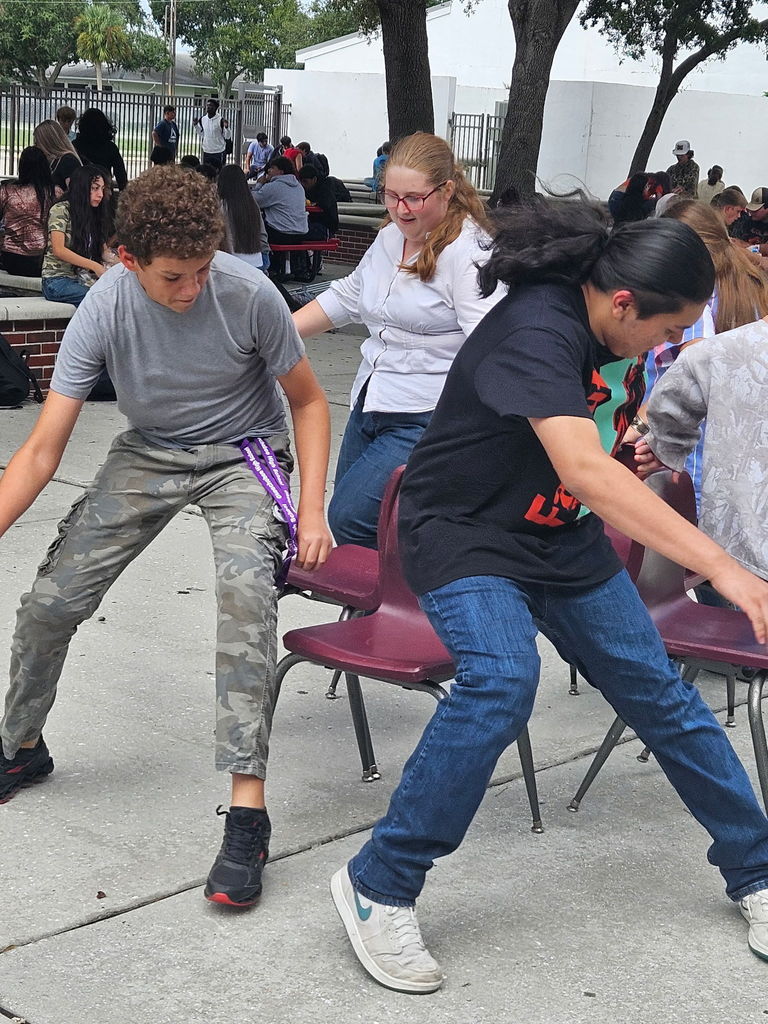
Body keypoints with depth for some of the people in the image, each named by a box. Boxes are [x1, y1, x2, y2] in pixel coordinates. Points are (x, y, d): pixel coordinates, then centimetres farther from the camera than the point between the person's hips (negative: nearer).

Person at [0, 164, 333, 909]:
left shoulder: (248, 295, -24)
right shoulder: (106, 308, -21)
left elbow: (308, 400, -7)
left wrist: (312, 509, -17)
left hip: (241, 453, -2)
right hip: (148, 455, 3)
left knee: (246, 589, -31)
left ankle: (247, 816, -28)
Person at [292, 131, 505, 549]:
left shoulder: (469, 253, -15)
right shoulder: (389, 238, 11)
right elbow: (345, 297, 26)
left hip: (425, 419, -9)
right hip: (370, 404, 9)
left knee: (350, 519, -16)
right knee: (344, 517, 11)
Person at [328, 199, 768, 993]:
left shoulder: (586, 319, -2)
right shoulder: (536, 333, -30)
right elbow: (583, 469, -45)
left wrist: (624, 458, 8)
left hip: (558, 536, 8)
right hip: (466, 536, -8)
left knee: (658, 690, 6)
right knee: (501, 681, -32)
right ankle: (379, 888, -17)